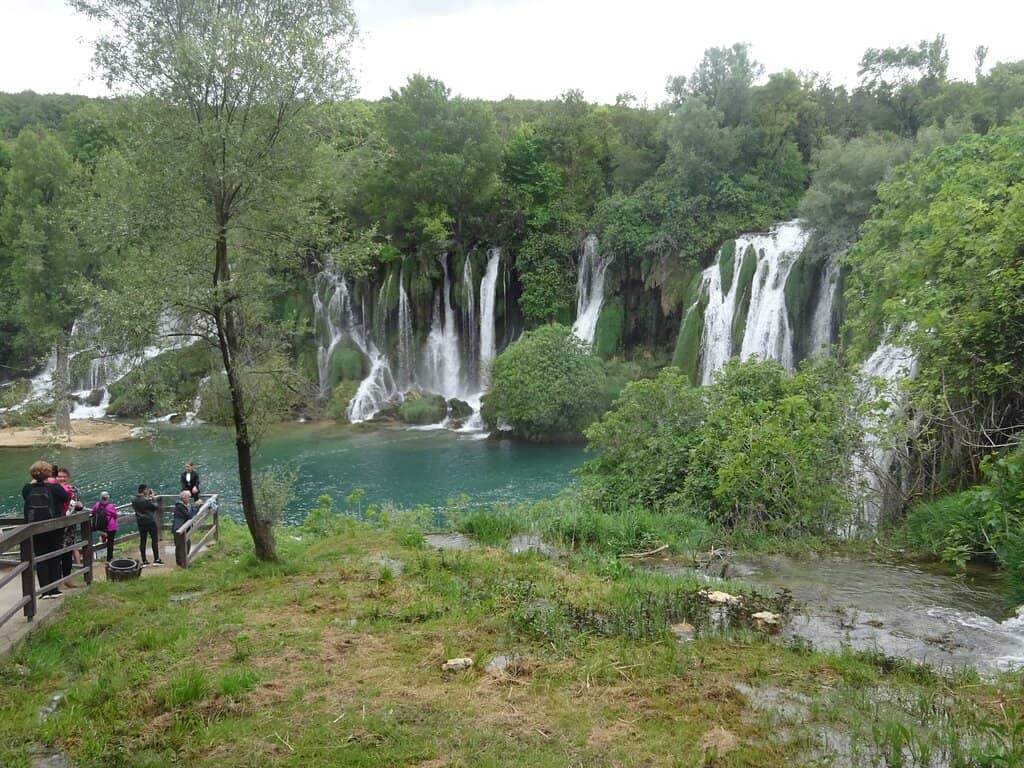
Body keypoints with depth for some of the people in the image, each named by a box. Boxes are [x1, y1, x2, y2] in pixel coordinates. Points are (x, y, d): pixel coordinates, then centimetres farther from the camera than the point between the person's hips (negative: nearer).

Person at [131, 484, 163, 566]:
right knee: (154, 540, 5)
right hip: (150, 522, -6)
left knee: (142, 541, 8)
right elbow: (156, 506, -14)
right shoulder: (146, 500, -21)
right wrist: (153, 499, -1)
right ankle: (156, 559, 7)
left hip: (140, 523, 6)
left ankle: (144, 561, 10)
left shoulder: (134, 500, 0)